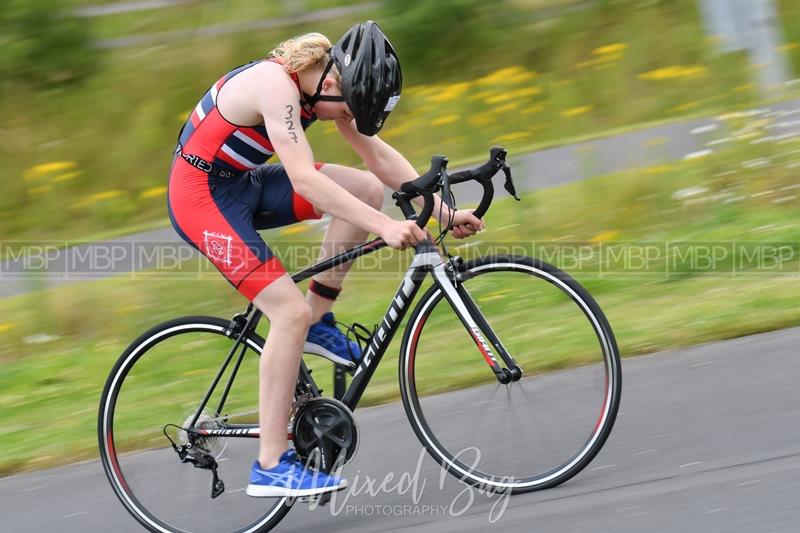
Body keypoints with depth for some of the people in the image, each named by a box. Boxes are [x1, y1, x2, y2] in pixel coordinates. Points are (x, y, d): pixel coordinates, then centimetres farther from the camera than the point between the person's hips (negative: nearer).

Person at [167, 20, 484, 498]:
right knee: (290, 310, -18)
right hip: (202, 193, -9)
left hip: (241, 184, 9)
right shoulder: (277, 84, -28)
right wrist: (385, 227, -40)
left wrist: (444, 211, -6)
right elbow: (303, 178, -36)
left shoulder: (327, 81, -1)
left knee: (367, 188, -3)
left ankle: (319, 324, 7)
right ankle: (271, 468, -13)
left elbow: (378, 154, 3)